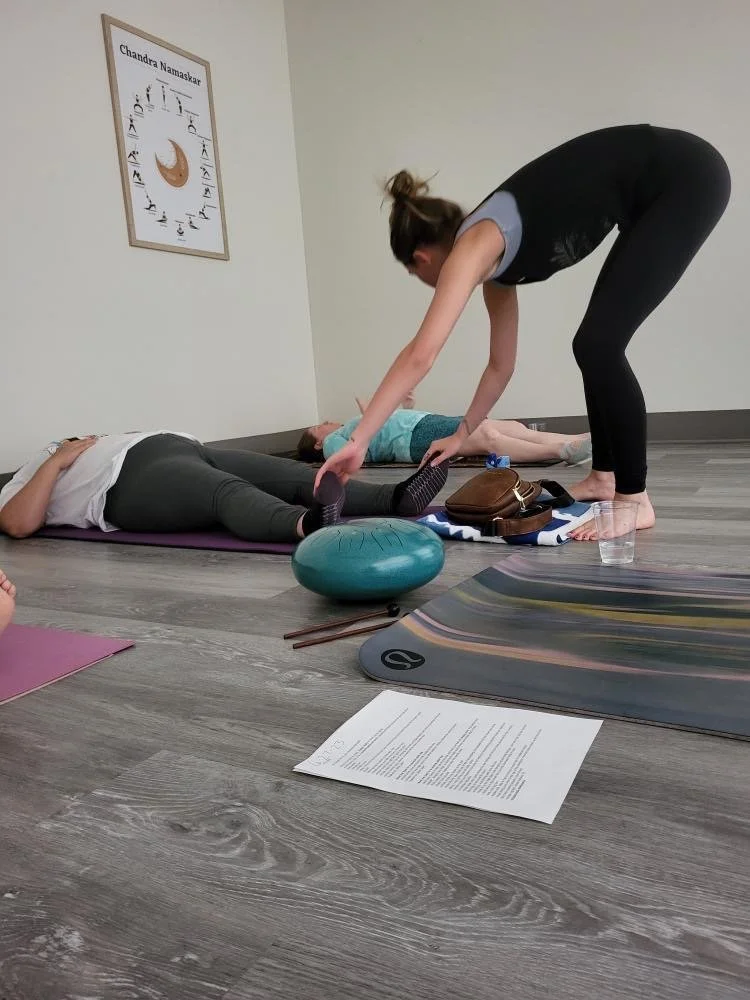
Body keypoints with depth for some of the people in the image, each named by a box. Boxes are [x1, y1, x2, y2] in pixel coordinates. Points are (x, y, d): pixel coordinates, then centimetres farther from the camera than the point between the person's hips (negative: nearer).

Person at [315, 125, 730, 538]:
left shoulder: (473, 247, -14)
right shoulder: (492, 260, 10)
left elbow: (419, 356, -25)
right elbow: (501, 365, 18)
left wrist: (358, 440, -23)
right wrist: (462, 434, 26)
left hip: (686, 176, -9)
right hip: (663, 188, 9)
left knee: (599, 344, -12)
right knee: (593, 345, 12)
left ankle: (634, 499, -2)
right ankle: (604, 476, 24)